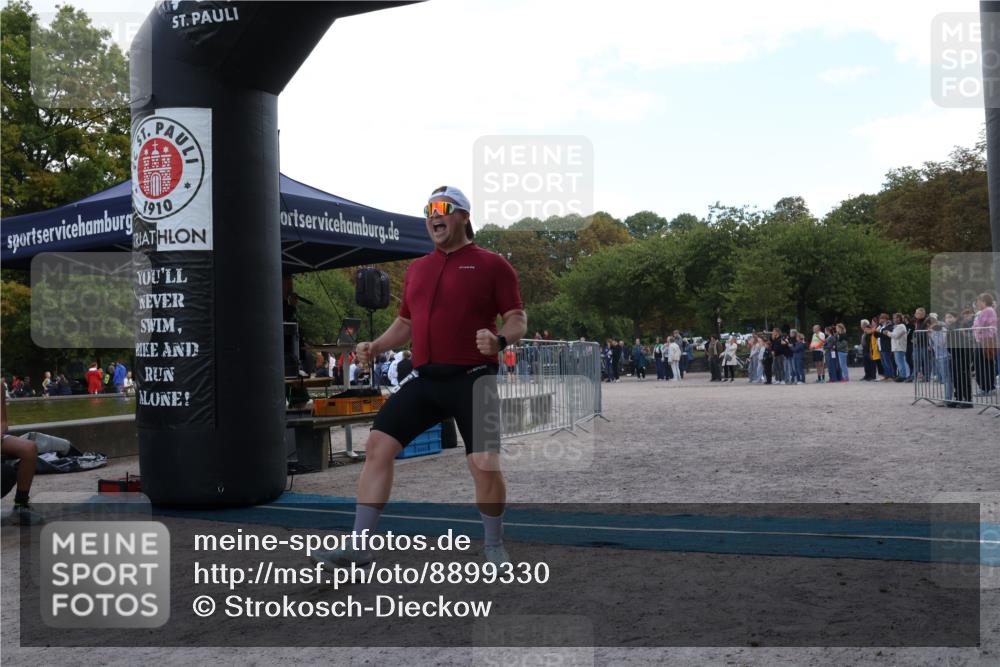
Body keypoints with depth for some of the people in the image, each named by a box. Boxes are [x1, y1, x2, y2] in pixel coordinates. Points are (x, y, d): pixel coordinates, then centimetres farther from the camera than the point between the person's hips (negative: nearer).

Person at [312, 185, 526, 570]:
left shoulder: (491, 265, 0)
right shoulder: (417, 269, 18)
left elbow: (518, 318, -3)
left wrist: (500, 339, -24)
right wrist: (376, 346, 10)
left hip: (472, 379, -5)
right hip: (424, 379, 5)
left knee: (485, 466, -11)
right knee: (377, 446, -3)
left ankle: (494, 548, 16)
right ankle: (359, 548, 6)